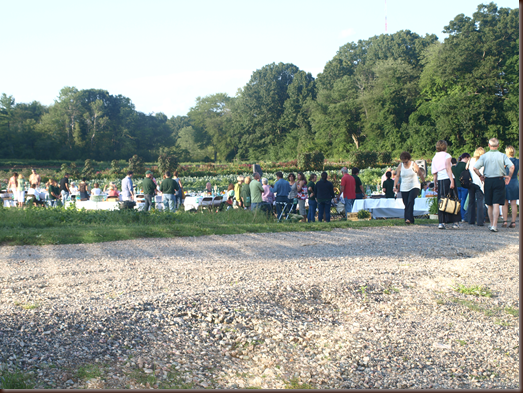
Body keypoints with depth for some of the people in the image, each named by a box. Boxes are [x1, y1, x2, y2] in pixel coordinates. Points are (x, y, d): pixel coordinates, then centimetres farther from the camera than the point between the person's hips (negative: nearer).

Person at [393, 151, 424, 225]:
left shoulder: (414, 165, -3)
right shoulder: (400, 166, 3)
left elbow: (420, 174, 7)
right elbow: (397, 176, 6)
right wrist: (395, 186, -2)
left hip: (414, 187, -3)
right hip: (404, 188, 3)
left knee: (411, 201, -22)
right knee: (406, 204, 1)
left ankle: (408, 218, -28)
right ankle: (411, 221, 8)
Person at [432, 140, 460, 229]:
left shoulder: (434, 158, 13)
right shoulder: (446, 155, -1)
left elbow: (434, 173, 10)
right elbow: (448, 168, -13)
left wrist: (435, 185, 15)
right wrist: (452, 181, -19)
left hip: (440, 181, 4)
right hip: (448, 179, -4)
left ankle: (441, 222, -2)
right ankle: (455, 222, 2)